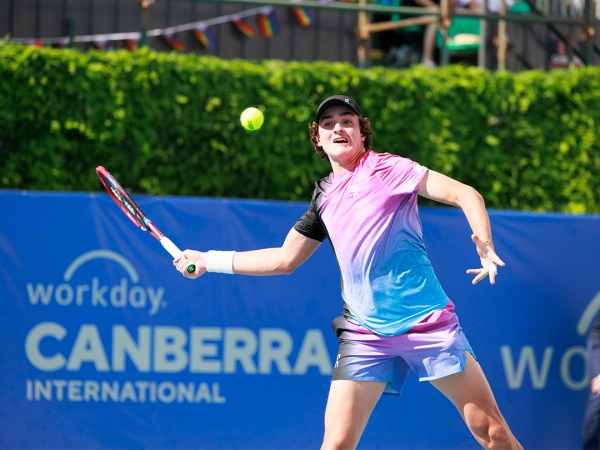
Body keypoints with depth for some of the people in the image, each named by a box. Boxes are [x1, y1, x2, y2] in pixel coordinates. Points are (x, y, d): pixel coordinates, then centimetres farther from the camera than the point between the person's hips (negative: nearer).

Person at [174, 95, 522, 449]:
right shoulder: (325, 198, 14)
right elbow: (284, 259, 24)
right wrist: (207, 260, 23)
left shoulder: (388, 168, 0)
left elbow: (464, 194, -7)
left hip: (427, 322, -4)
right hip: (365, 333, 4)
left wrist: (484, 242, -25)